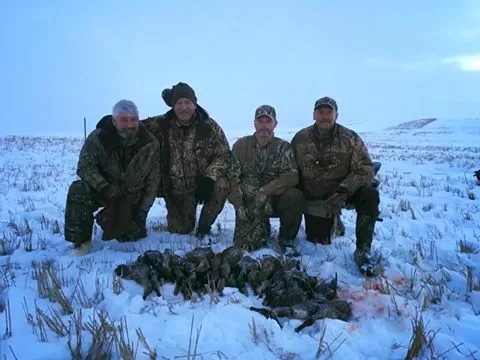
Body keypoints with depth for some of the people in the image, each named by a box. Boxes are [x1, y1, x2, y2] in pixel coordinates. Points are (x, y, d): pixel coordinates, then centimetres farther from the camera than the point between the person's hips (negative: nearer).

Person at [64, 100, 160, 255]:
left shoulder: (150, 143, -14)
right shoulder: (97, 138, -19)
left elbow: (152, 181, -7)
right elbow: (85, 167, -16)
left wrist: (143, 210, -9)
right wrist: (105, 188, -31)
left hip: (132, 198, 2)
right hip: (101, 190, -1)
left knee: (130, 236, -1)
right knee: (78, 191, -31)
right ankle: (82, 240, -12)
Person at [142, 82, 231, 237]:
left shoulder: (210, 126, -11)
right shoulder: (161, 125, -9)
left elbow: (224, 155, -11)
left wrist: (210, 178, -25)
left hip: (204, 183, -1)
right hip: (177, 190, 1)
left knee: (222, 185, -32)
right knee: (179, 230, 0)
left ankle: (204, 224, -6)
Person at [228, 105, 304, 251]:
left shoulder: (283, 147, -2)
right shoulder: (240, 146, 1)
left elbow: (292, 176, -15)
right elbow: (232, 179, -1)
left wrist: (265, 191, -25)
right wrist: (239, 206, -11)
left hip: (274, 201, 0)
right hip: (248, 204, 0)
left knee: (295, 196, -30)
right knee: (245, 244, -14)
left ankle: (286, 240, -6)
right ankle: (262, 229, 23)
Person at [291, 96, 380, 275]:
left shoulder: (350, 138, -11)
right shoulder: (300, 139, -6)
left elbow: (365, 169, -16)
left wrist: (342, 192, -31)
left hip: (343, 191, -1)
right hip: (314, 199, 1)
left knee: (370, 195, -30)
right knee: (318, 242, 1)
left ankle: (362, 251, -17)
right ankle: (331, 223, 38)